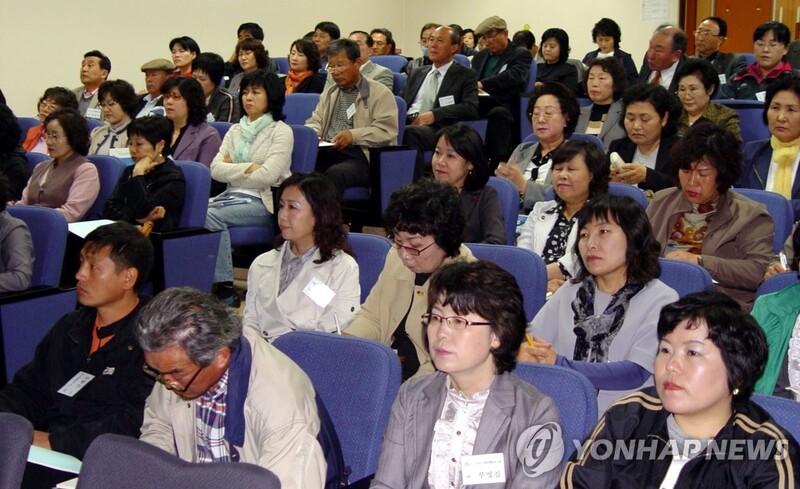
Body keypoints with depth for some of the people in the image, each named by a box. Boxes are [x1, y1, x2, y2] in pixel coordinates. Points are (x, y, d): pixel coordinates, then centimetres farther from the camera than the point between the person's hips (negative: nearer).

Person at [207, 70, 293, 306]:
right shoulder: (235, 130, 19)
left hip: (264, 201, -6)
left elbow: (267, 176, -12)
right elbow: (215, 169, 5)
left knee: (210, 215, -28)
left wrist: (232, 170, -1)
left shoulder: (281, 131, 1)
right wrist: (248, 168, -7)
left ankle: (224, 288, -24)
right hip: (234, 196, 6)